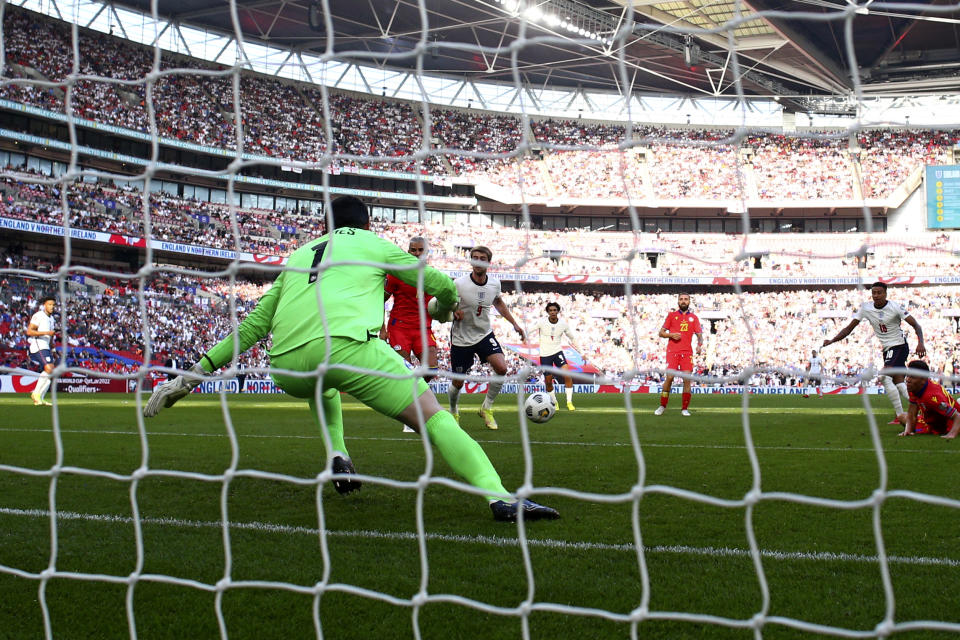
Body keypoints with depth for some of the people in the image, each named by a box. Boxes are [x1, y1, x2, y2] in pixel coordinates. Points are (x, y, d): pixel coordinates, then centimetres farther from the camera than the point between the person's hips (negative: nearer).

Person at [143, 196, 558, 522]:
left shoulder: (299, 255, 34)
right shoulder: (375, 244, 25)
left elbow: (256, 322, 33)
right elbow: (443, 286, 28)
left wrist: (201, 369, 39)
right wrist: (442, 309, 51)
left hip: (286, 365, 4)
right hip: (345, 344, -4)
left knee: (322, 386, 40)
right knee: (430, 413, -3)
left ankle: (337, 456, 17)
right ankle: (500, 498, -20)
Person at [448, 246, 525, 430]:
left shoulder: (494, 284, -5)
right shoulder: (459, 284, -18)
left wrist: (514, 324, 14)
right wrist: (454, 313, -29)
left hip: (485, 334, 3)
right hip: (461, 338, -3)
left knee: (501, 368, -20)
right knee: (458, 382, 3)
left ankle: (487, 408, 1)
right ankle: (453, 412, 36)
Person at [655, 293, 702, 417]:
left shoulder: (693, 317, 13)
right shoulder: (671, 315, 10)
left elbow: (699, 334, 12)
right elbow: (661, 333, 10)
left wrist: (699, 344, -8)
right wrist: (671, 335, -10)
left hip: (687, 352, 1)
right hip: (672, 351, -1)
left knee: (687, 379, -6)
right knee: (669, 377, -11)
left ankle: (685, 408, 2)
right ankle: (662, 406, 3)